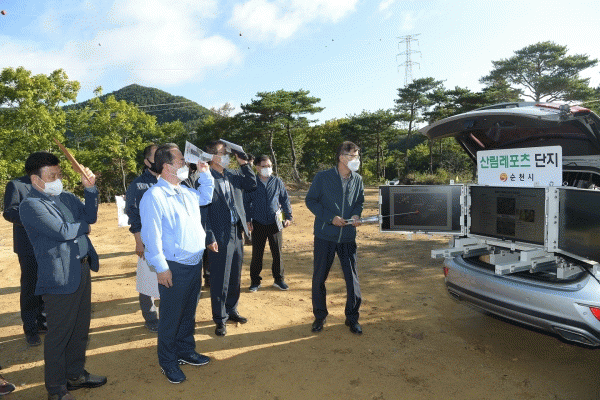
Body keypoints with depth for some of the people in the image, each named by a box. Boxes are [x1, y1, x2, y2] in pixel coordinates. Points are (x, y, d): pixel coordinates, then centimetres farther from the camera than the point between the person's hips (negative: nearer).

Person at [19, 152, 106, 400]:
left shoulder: (66, 197, 9)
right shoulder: (30, 206, -15)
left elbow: (90, 216, 5)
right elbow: (62, 231, -23)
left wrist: (90, 189, -6)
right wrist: (83, 227, -4)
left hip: (82, 270, 8)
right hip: (59, 278, -7)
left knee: (80, 328, 19)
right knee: (59, 334, 7)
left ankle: (75, 374, 38)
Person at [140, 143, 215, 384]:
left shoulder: (186, 192, 10)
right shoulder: (154, 197, -17)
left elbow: (206, 197, 30)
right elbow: (151, 235, -19)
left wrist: (204, 172, 18)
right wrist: (161, 267, -19)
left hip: (195, 263, 8)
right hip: (174, 268, -8)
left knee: (189, 313, 21)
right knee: (171, 317, 8)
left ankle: (185, 351, 39)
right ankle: (168, 362, 27)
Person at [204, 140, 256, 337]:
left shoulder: (233, 175, 7)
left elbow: (252, 184, 15)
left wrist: (244, 164, 4)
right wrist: (210, 238, -17)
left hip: (237, 233, 7)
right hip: (219, 236, -7)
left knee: (235, 277, 18)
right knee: (220, 280, 5)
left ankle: (231, 310, 36)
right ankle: (220, 319, 21)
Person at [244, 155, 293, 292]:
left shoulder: (277, 182, 5)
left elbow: (285, 200, 12)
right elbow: (246, 202, 7)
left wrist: (288, 216, 7)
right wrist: (247, 220, 2)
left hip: (275, 223, 1)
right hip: (258, 224, -1)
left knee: (277, 252, 8)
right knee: (257, 254, 5)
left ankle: (279, 279, 23)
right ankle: (255, 281, 20)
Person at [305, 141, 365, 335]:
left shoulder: (357, 180, 5)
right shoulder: (322, 177, -6)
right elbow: (310, 200, -3)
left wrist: (356, 214, -4)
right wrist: (330, 218, -13)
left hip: (348, 237, 3)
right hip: (325, 235, -2)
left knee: (352, 278, 5)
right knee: (319, 277, 8)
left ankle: (352, 317, 24)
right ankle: (319, 316, 28)